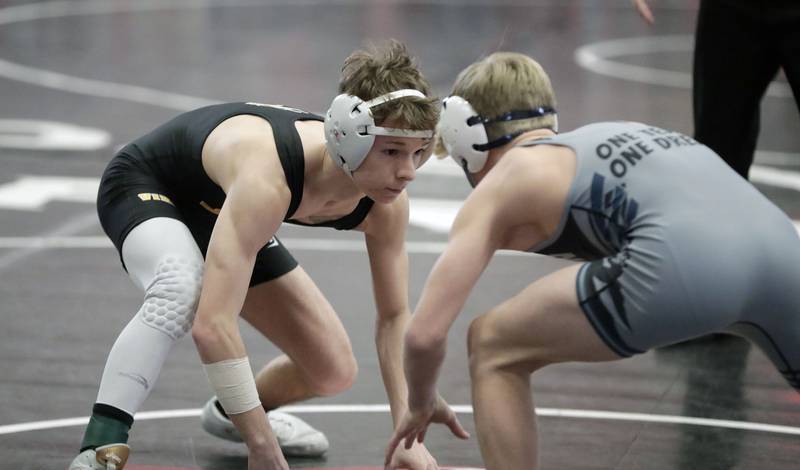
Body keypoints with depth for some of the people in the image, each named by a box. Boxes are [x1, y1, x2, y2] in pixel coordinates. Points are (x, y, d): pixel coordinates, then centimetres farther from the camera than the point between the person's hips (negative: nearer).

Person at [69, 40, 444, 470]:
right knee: (183, 291, -42)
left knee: (334, 372, 4)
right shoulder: (268, 178, -45)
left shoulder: (386, 204, -24)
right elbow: (212, 325, -50)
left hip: (218, 209, 7)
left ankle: (230, 413, 36)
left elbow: (393, 316, -8)